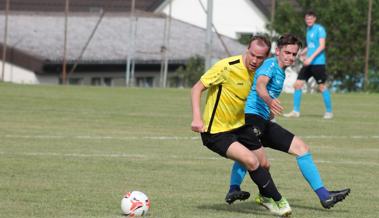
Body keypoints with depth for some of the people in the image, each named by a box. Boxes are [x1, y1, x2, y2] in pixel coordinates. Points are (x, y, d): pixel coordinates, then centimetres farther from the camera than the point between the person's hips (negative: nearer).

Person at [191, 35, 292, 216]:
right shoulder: (227, 67, -23)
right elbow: (197, 88, -20)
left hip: (239, 127, 7)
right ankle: (278, 201, -6)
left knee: (263, 165, 11)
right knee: (251, 161, -22)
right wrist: (197, 118, -30)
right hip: (215, 132, -7)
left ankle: (266, 198, 41)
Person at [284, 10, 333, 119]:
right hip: (308, 63, 8)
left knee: (322, 86, -4)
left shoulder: (319, 29, -8)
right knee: (297, 84, 0)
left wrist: (311, 58, -22)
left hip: (318, 62, -8)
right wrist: (303, 52, 11)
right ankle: (296, 111, 5)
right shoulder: (308, 29, 16)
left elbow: (321, 46, -16)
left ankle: (329, 112, 8)